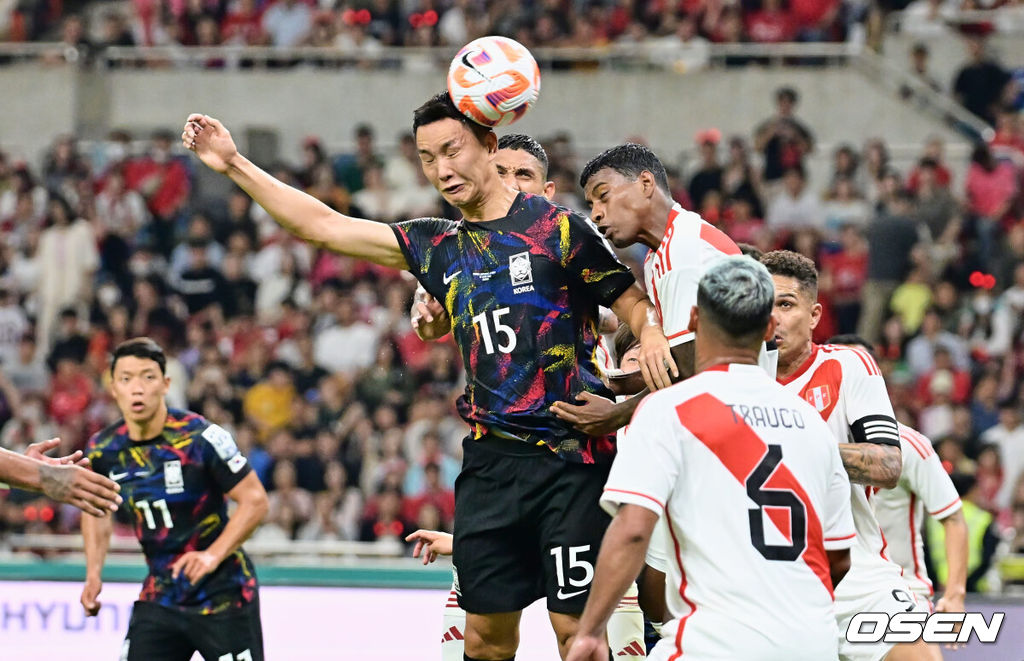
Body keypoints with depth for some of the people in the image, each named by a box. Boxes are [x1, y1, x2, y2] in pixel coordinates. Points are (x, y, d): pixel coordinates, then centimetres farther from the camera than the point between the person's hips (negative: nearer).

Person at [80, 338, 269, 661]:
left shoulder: (201, 437, -19)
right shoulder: (104, 449, -2)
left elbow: (255, 500, -15)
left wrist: (213, 555, -25)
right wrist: (93, 574, 6)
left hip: (223, 591, -5)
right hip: (161, 593, 5)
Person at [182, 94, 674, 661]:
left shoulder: (558, 228, -2)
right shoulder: (438, 246, 14)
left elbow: (634, 303, 0)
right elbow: (322, 227, 16)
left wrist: (650, 332, -23)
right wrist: (235, 165, 12)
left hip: (570, 458, -5)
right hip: (490, 460, 5)